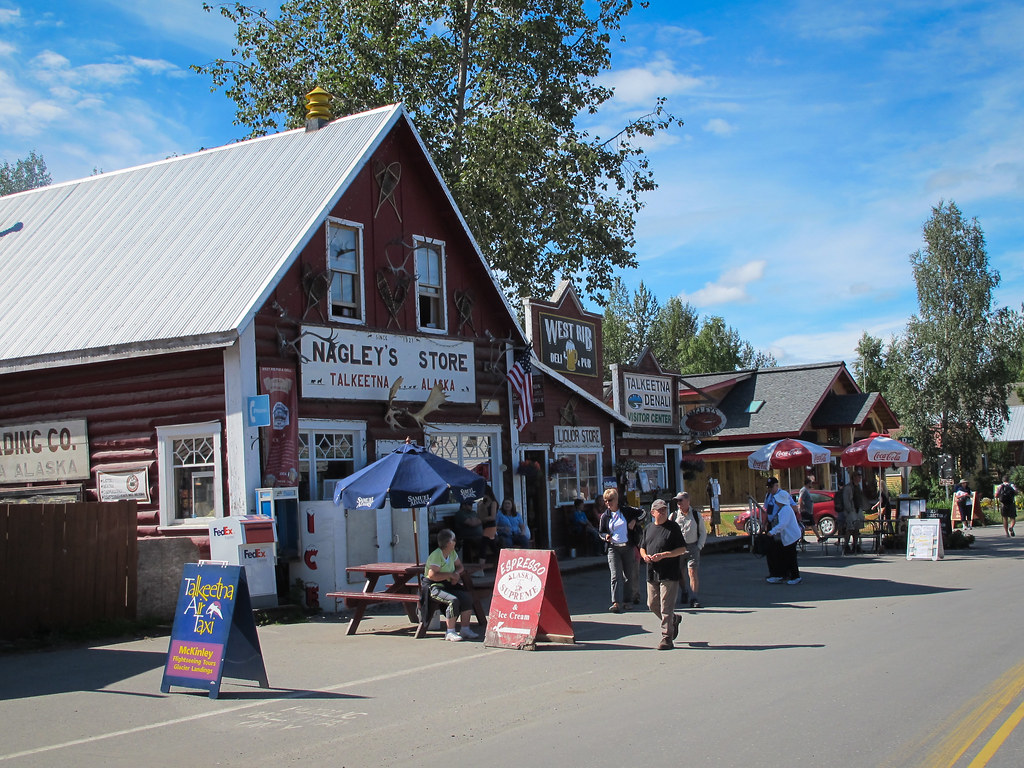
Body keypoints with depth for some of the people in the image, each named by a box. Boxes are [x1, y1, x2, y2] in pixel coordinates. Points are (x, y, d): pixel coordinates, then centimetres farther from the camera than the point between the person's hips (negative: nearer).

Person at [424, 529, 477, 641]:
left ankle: (465, 630, -4)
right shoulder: (436, 555, -18)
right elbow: (432, 575, -26)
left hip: (448, 584, 8)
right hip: (434, 587, -8)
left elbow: (459, 566, 23)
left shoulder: (452, 553, 9)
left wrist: (456, 573, -1)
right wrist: (450, 575, -19)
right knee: (453, 600, -30)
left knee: (467, 597, -13)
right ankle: (450, 632, -17)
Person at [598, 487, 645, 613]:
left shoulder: (627, 511, 1)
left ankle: (635, 596, 34)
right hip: (613, 548, 1)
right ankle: (616, 603, -18)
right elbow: (601, 532, 16)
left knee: (631, 575, 7)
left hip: (628, 547, -1)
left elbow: (642, 513, 15)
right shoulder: (605, 516, 6)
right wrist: (606, 536, -5)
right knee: (616, 576, -12)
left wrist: (635, 521, -1)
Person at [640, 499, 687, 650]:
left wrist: (663, 555, -18)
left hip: (669, 574, -6)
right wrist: (645, 556, -1)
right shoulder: (648, 529, 13)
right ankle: (674, 620, 36)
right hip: (652, 574, 6)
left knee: (666, 607, -7)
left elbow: (682, 549, -7)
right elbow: (642, 548, 23)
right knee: (652, 605, 11)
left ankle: (667, 637, 0)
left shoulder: (673, 527, -4)